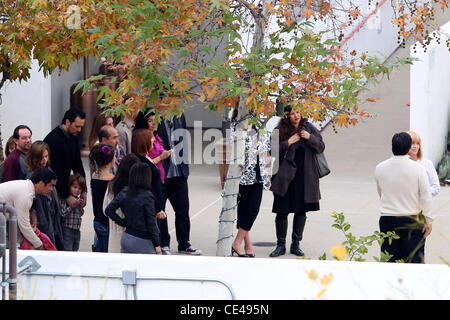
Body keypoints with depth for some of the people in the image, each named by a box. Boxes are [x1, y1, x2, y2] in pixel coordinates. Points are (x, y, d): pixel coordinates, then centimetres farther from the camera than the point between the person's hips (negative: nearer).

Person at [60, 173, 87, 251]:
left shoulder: (78, 199, 10)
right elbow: (62, 213, -21)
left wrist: (81, 206, 1)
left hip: (77, 230, 8)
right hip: (67, 229, -8)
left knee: (75, 250, 12)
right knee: (67, 251, -7)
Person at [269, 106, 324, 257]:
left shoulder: (309, 128, 4)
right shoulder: (280, 131, -4)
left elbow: (321, 147, 4)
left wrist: (310, 138, -12)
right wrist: (288, 142, -16)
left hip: (305, 177, 2)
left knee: (301, 211, 7)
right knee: (282, 211, 0)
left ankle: (296, 244, 18)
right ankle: (281, 245, 12)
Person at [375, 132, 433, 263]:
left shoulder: (380, 168, -2)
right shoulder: (418, 169, -11)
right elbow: (426, 197, -8)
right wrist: (428, 221, 1)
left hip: (386, 219, 2)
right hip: (412, 220, -2)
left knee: (388, 261, 8)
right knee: (414, 259, 5)